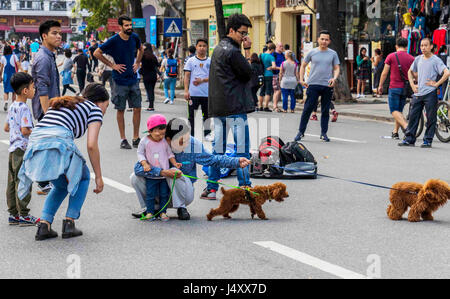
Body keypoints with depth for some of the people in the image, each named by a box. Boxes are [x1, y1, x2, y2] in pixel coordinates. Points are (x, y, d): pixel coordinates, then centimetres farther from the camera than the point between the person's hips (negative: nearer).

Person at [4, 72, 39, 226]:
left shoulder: (12, 107, 12)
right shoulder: (24, 108, -17)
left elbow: (6, 128, 19)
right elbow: (25, 131, -23)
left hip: (12, 149, 9)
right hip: (22, 149, -9)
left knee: (12, 182, 11)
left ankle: (13, 214, 17)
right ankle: (23, 215, 1)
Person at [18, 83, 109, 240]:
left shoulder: (61, 103, 35)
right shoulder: (95, 109, 14)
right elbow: (91, 145, 3)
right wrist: (99, 177, 10)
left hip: (34, 145, 6)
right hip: (58, 142, -6)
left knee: (62, 185, 30)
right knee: (82, 177, 24)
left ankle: (43, 225, 14)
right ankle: (69, 223, 13)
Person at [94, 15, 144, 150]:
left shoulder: (135, 37, 2)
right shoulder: (114, 41, -12)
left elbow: (141, 49, 24)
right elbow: (97, 53, -9)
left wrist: (137, 63, 10)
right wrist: (112, 65, -10)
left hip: (133, 79, 4)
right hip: (120, 81, -4)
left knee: (137, 108, 2)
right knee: (121, 110, 2)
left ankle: (136, 138, 11)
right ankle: (123, 139, 10)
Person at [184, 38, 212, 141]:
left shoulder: (210, 61, 6)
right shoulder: (191, 61, 4)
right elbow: (187, 76, 2)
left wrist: (202, 80, -15)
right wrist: (186, 90, -7)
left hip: (207, 93, 1)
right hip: (193, 93, -1)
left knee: (207, 115, 8)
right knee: (191, 115, 2)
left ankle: (207, 134, 20)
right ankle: (191, 134, 10)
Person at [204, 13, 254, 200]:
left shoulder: (218, 49, 17)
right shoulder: (232, 51, -13)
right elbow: (248, 73, -8)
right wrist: (247, 51, -3)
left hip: (218, 107, 9)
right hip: (235, 107, -9)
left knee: (218, 148, 10)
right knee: (242, 149, -4)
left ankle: (211, 188, 10)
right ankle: (245, 188, -3)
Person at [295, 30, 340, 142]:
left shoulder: (333, 54, 7)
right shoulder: (312, 52, 5)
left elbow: (336, 68, 8)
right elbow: (303, 66, 14)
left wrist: (334, 78, -12)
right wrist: (301, 79, 3)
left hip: (327, 86, 1)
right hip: (313, 84, -1)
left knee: (325, 111, 5)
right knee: (308, 109, -3)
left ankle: (324, 133, 14)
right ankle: (301, 132, 5)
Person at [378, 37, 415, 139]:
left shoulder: (391, 56, -4)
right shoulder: (411, 58, 3)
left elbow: (384, 73, -1)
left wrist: (380, 85, 9)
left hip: (394, 87, -4)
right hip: (405, 88, 4)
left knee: (394, 111, -5)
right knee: (399, 111, 15)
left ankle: (406, 126, -27)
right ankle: (395, 132, 19)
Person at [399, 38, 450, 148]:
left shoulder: (436, 60, -6)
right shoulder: (418, 59, 11)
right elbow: (410, 71, 25)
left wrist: (436, 84, -14)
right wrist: (412, 85, 12)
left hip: (430, 93, -5)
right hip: (418, 93, 5)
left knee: (431, 118, 1)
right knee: (413, 116, 6)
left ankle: (428, 141, 9)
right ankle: (409, 139, 13)